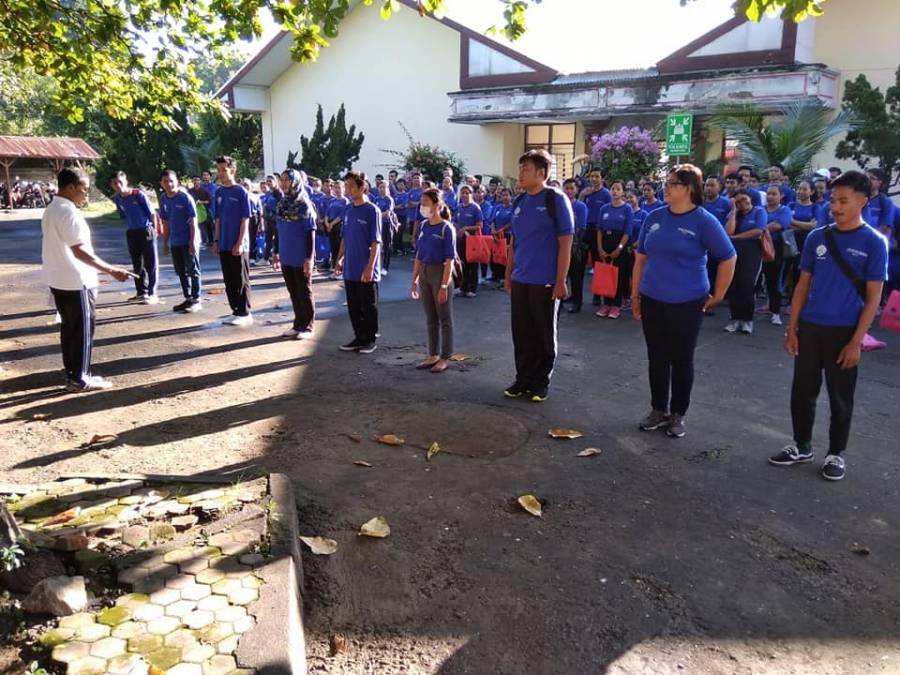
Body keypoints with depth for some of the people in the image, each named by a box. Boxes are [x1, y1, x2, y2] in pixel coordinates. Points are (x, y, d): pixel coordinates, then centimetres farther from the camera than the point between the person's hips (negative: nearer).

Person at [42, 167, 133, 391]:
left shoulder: (51, 210, 12)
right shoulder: (69, 212, -20)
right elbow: (80, 251, -27)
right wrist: (111, 270, -29)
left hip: (59, 280, 10)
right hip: (76, 281, -10)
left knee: (69, 327, 16)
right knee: (83, 330, -1)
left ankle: (72, 373, 23)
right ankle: (79, 379, 5)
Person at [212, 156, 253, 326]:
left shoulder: (241, 192, -8)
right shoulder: (219, 192, 9)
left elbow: (245, 220, -11)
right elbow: (218, 219, 15)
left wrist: (240, 243, -16)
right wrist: (216, 240, 9)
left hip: (238, 245, -6)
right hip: (224, 245, 6)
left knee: (241, 280, 1)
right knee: (229, 281, 10)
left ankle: (245, 313, 8)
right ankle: (236, 311, 19)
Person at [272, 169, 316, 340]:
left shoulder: (304, 205, -11)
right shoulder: (281, 204, 8)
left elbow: (311, 233, -12)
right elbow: (278, 231, 15)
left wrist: (309, 258, -16)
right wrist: (275, 252, 15)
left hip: (301, 258, -6)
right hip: (286, 257, 6)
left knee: (304, 293, 4)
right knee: (293, 293, 13)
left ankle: (307, 326, 14)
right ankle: (298, 324, 24)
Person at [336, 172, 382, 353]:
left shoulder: (372, 210, -11)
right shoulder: (348, 209, 8)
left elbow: (376, 242, -14)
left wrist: (370, 267, -19)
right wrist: (339, 259, 10)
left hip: (366, 271, -6)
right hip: (350, 269, 6)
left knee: (369, 307, 5)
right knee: (353, 306, 12)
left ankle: (370, 339, 17)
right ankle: (359, 337, 24)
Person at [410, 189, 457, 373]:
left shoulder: (446, 228, -12)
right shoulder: (424, 226, 6)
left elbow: (449, 260, -14)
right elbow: (419, 256, 11)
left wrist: (444, 285, -19)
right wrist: (414, 280, 9)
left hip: (440, 274, -6)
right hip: (425, 275, 6)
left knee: (445, 319, 4)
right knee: (430, 319, 13)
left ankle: (445, 358, 12)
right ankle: (433, 355, 23)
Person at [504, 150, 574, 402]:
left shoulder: (556, 200, -8)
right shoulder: (519, 202, 9)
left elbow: (565, 243, -10)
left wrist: (560, 281, -14)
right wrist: (508, 275, 13)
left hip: (544, 282, -5)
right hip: (519, 281, 5)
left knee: (543, 336, 7)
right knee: (521, 334, 11)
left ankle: (540, 383, 19)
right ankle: (523, 379, 24)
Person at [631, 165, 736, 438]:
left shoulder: (704, 221, -10)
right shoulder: (654, 217, 4)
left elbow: (728, 259, -4)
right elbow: (641, 258, 10)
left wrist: (718, 295, -2)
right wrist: (635, 294, 10)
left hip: (687, 304, -4)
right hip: (652, 301, 4)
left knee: (682, 360, 7)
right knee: (657, 358, 12)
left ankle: (678, 415, 21)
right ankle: (659, 410, 26)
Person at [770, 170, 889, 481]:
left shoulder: (874, 242, -8)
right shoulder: (817, 237, 2)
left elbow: (873, 297, -7)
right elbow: (803, 285, 7)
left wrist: (856, 341, -12)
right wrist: (792, 328, 3)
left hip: (844, 332, -3)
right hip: (810, 328, 3)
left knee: (840, 398, 9)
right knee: (802, 391, 11)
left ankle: (836, 454, 25)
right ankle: (802, 446, 28)